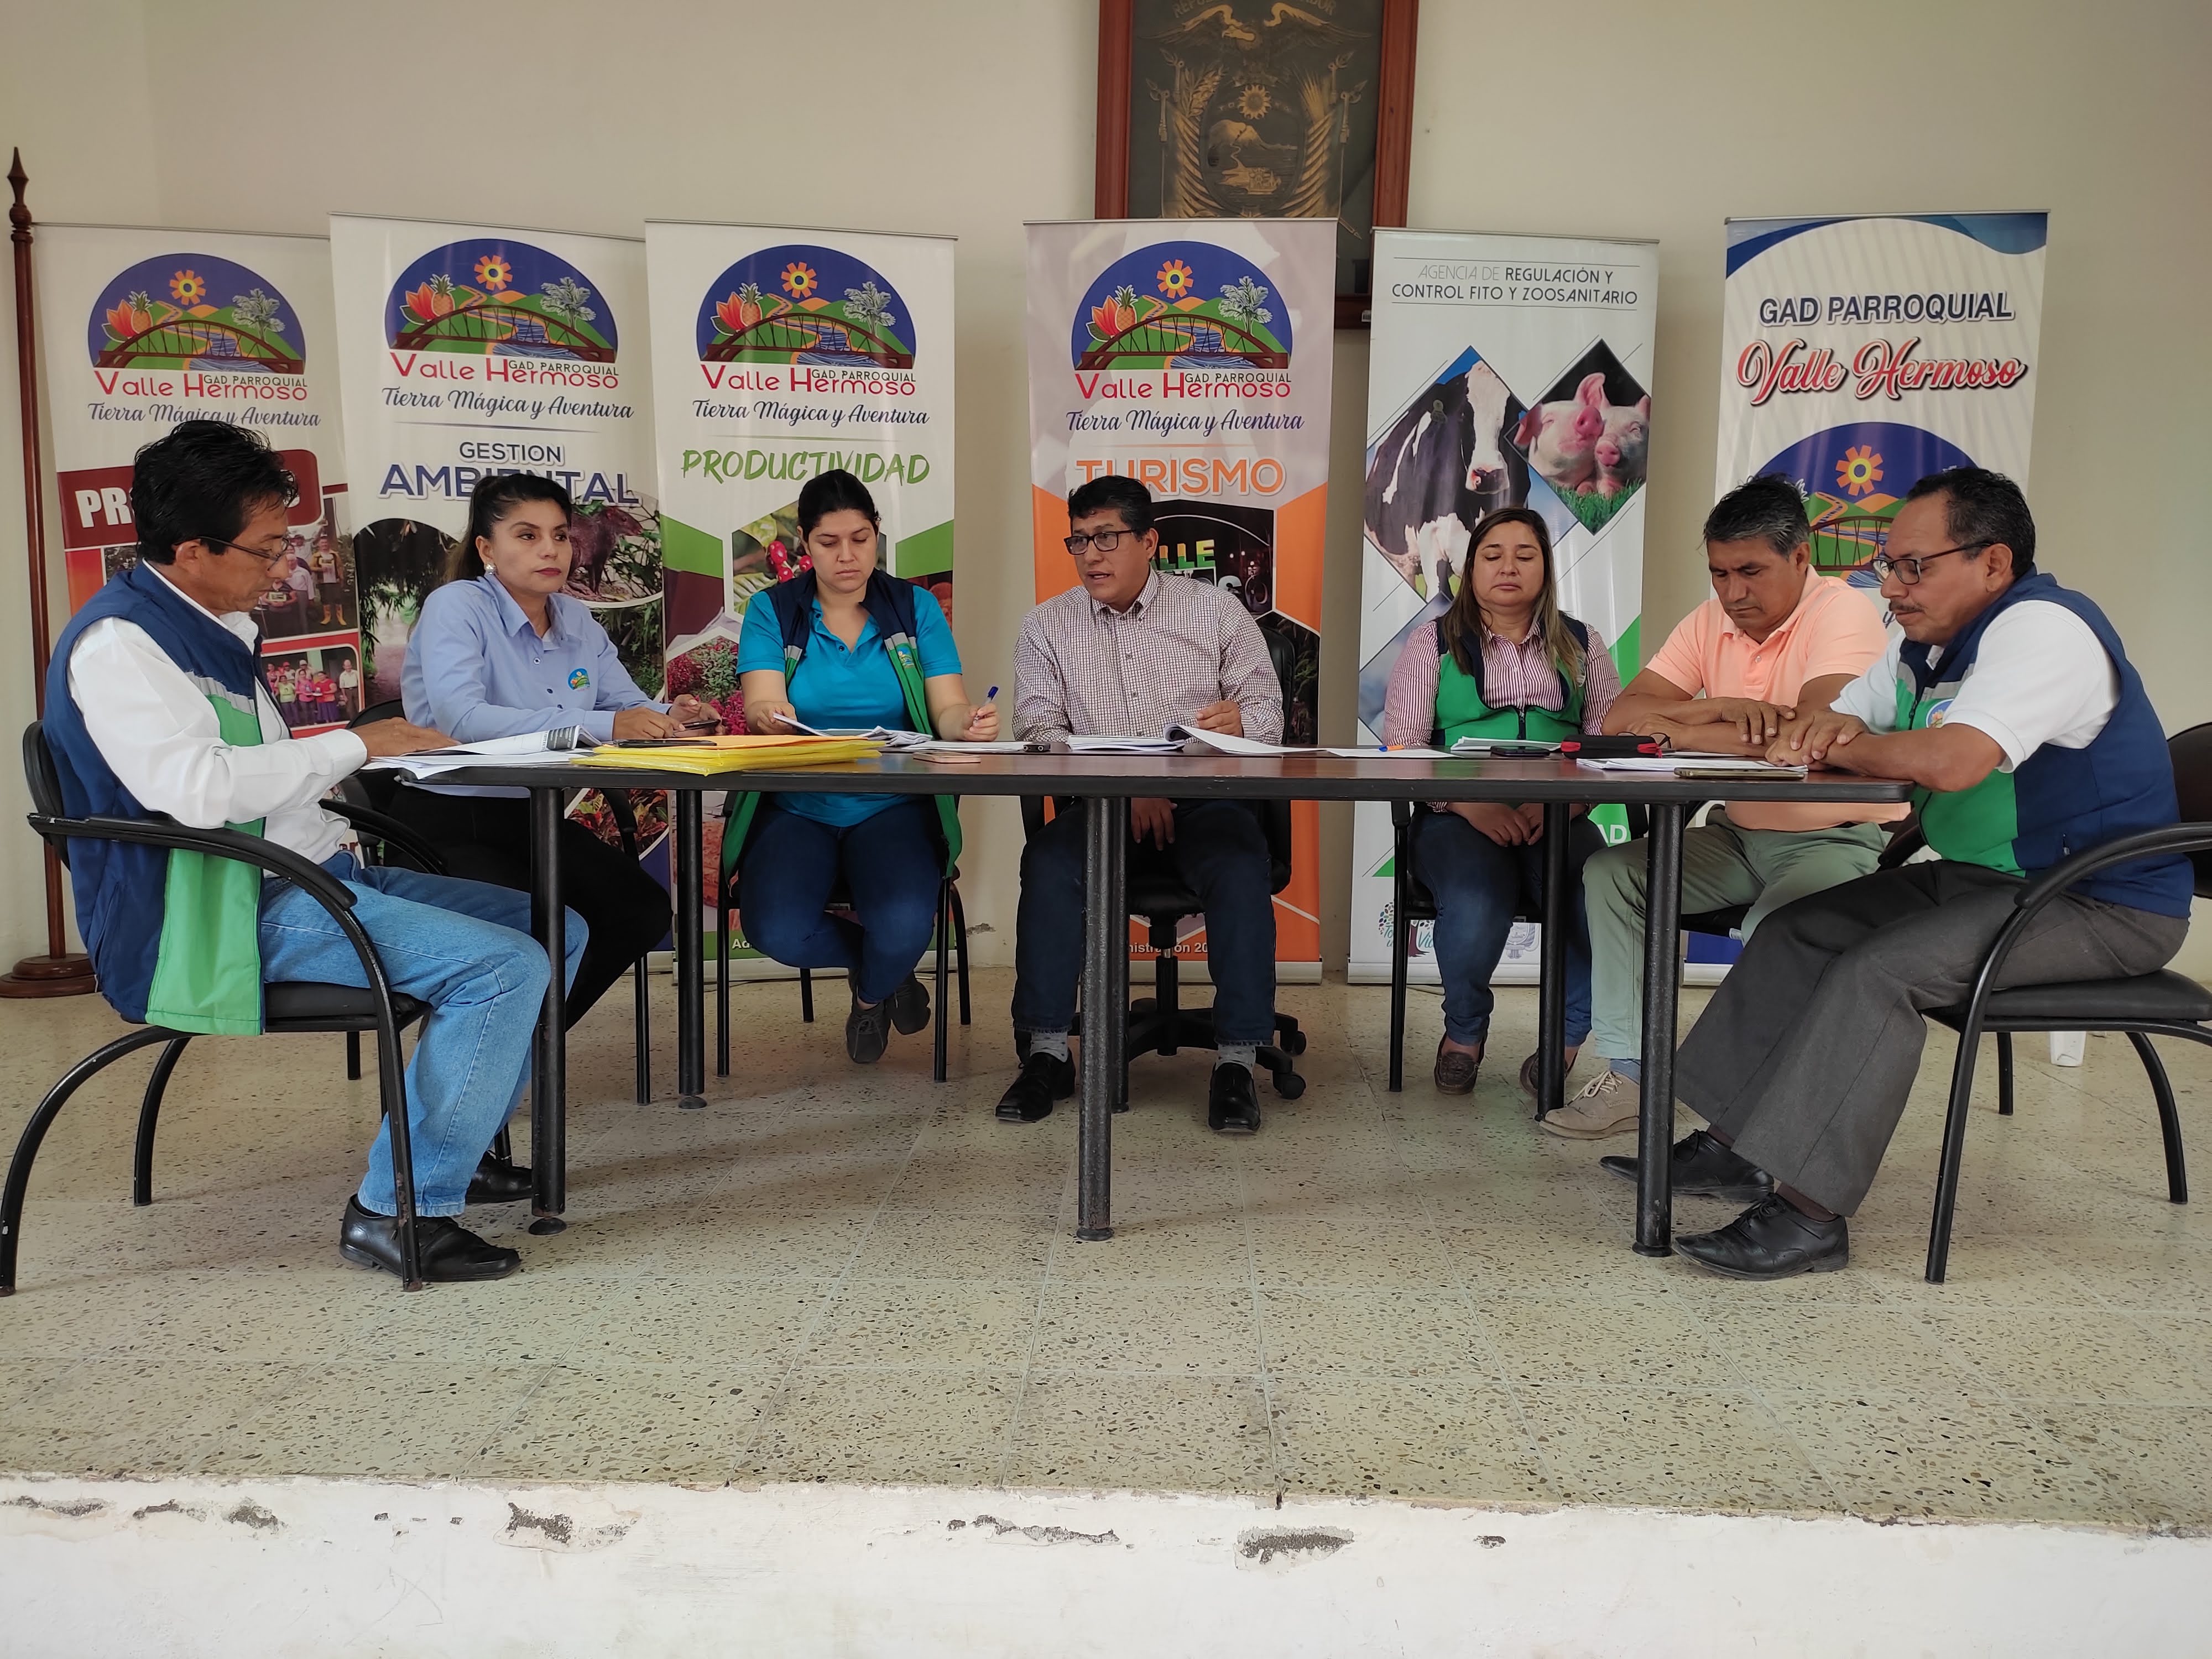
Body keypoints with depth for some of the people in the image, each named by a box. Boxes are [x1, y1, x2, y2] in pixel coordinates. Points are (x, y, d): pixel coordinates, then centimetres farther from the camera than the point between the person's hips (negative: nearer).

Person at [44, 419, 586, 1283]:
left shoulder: (213, 627, 18)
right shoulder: (117, 642, -13)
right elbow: (196, 789, -29)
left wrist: (333, 829, 10)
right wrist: (354, 745, -19)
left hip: (306, 876, 10)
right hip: (229, 914, -10)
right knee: (504, 966, -25)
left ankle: (459, 1142, 19)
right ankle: (399, 1208, -15)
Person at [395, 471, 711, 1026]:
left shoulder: (577, 620, 8)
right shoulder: (456, 606, -13)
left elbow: (628, 704, 11)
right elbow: (461, 718, -29)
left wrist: (665, 717, -16)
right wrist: (601, 725, -35)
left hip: (535, 818, 7)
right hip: (446, 823, -7)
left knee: (642, 912, -11)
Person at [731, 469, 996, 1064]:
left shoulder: (915, 607, 6)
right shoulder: (773, 610, 4)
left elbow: (948, 709, -4)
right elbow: (762, 705, -10)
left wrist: (969, 724, -29)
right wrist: (771, 716, -35)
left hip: (891, 808, 0)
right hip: (797, 809, 0)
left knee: (904, 924, -29)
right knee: (775, 931, -27)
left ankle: (871, 991, 12)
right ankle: (888, 963, 10)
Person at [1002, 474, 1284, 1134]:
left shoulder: (1217, 610, 9)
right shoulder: (1047, 626, 11)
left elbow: (1268, 712, 8)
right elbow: (1039, 734, 1)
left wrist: (1240, 721, -19)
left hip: (1205, 800, 0)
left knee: (1241, 867, -31)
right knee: (1049, 859, -30)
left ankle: (1236, 1060, -24)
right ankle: (1047, 1052, -21)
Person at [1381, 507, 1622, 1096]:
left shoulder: (1581, 645, 17)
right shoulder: (1433, 644, 11)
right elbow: (1400, 749, 1)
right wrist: (1468, 802, -15)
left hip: (1558, 822, 2)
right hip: (1459, 819, -2)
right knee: (1477, 911, -34)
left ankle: (1566, 1036, 2)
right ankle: (1464, 1030, 2)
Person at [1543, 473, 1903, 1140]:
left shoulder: (1844, 611, -14)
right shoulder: (1712, 620, 6)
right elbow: (1620, 719, -4)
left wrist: (1678, 728, -21)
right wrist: (1717, 709, -23)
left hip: (1839, 841, -7)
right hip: (1739, 836, 7)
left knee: (1775, 926, -35)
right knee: (1608, 873, -11)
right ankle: (1630, 1077, -9)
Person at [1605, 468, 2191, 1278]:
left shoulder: (2042, 627, -21)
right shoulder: (1926, 644, 11)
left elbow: (1951, 761, -37)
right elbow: (1835, 721, 18)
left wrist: (1843, 747, -17)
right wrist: (1818, 727, -9)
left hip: (2099, 907, -10)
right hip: (1981, 878, 10)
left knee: (1878, 969, -27)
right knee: (1798, 931, 2)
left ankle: (1807, 1210, -25)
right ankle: (1731, 1145, 2)